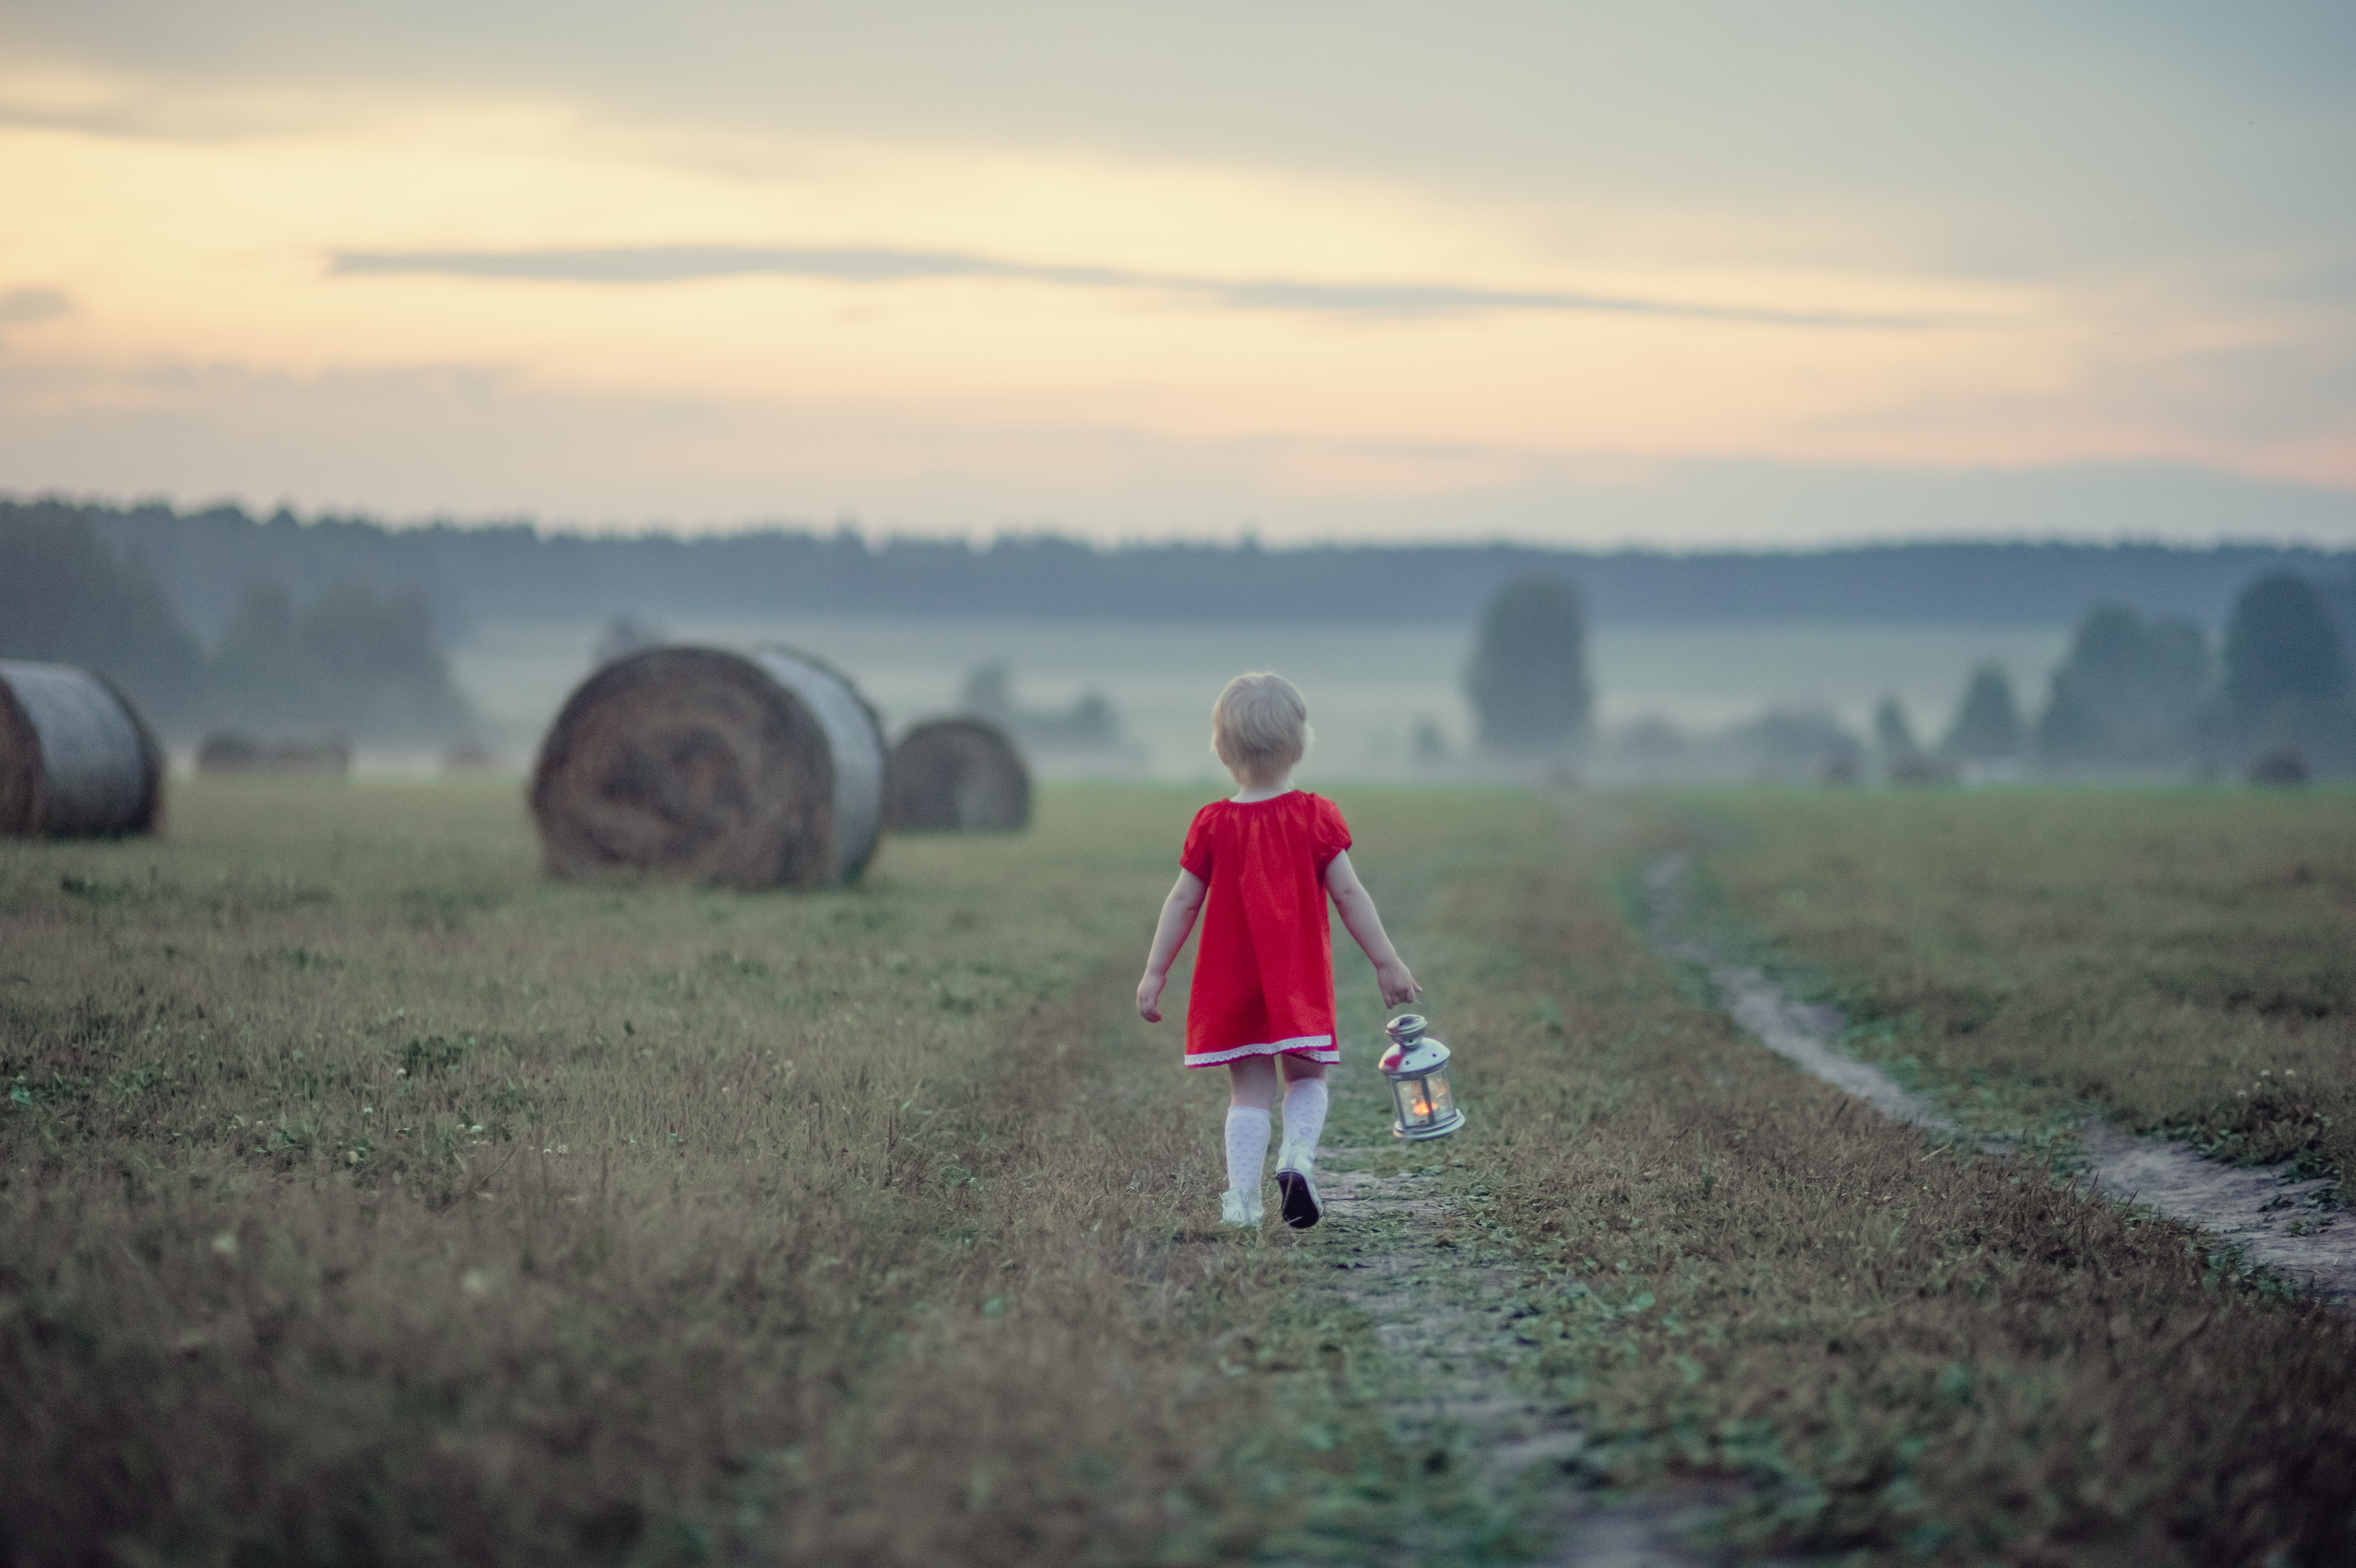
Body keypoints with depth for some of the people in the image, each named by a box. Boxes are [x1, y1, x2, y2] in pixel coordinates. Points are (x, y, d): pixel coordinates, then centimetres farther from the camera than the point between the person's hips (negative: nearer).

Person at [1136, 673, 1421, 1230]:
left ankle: (1243, 1200, 2)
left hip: (1233, 984, 1)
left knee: (1250, 1092, 8)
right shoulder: (1316, 817, -6)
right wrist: (1387, 963, -1)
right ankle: (1298, 1157, -14)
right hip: (1300, 982, -1)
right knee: (1306, 1080, 13)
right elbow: (1349, 894, -6)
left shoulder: (1212, 824, -4)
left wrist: (1154, 973, 6)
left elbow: (1182, 902, -1)